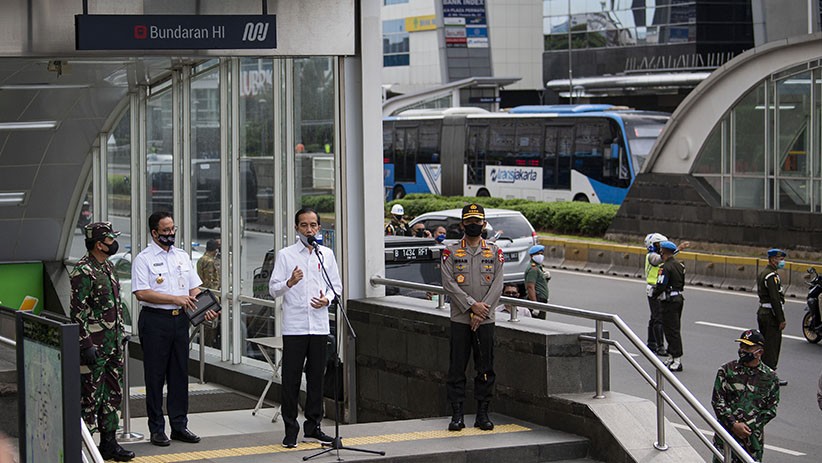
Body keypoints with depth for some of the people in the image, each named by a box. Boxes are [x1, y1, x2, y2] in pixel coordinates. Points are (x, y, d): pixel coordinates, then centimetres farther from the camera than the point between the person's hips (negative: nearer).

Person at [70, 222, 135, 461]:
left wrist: (121, 332, 20)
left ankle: (109, 443, 21)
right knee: (90, 396, -5)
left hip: (113, 343, 9)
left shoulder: (108, 267, 13)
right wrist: (86, 345, -21)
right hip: (94, 345, -9)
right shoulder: (84, 271, -16)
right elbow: (77, 311, -18)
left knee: (113, 394, 13)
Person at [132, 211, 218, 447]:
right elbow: (141, 293, -15)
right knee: (155, 375, 0)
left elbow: (194, 288, 14)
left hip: (180, 319, 6)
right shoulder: (144, 259, -6)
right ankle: (156, 429, 6)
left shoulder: (183, 256, 13)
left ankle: (179, 425, 16)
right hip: (154, 320, -6)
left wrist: (205, 309, -4)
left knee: (179, 373, 9)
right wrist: (175, 299, -19)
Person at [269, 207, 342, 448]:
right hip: (294, 326, -3)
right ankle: (290, 429, 4)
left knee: (316, 376, 8)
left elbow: (337, 285, 15)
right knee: (291, 378, -2)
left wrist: (327, 299, -5)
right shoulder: (286, 255, 1)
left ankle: (313, 426, 18)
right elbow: (273, 289, -1)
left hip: (319, 325, 3)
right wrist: (289, 283, -21)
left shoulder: (326, 254, 10)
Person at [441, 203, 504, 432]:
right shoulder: (450, 252, 3)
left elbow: (497, 285, 0)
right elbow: (449, 283, -6)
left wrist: (481, 312, -11)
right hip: (459, 319, -1)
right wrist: (472, 305, -15)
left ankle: (483, 414, 10)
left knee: (485, 369, 3)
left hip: (485, 319, 1)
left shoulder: (494, 252, 7)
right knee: (457, 368, 0)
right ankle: (457, 415, 4)